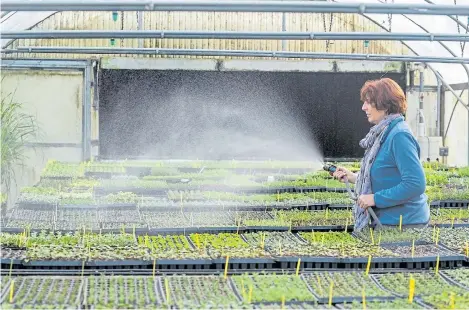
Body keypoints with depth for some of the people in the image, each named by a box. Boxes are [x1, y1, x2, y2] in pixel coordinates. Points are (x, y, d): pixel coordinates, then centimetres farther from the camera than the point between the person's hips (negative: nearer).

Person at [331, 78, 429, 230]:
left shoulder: (400, 136, -19)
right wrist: (354, 177, 12)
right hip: (387, 220, 9)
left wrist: (376, 198, -21)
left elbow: (416, 184, -26)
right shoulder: (383, 134, 12)